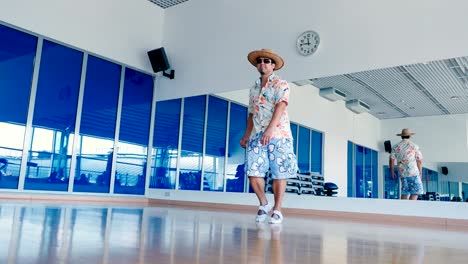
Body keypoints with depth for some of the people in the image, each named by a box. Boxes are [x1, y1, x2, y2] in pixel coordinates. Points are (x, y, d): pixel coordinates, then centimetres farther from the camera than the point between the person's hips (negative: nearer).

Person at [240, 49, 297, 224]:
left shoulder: (281, 84, 2)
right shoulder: (254, 88, 20)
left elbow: (280, 107, -13)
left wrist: (270, 130, -26)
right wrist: (246, 135, 13)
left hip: (278, 135, -5)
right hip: (257, 136, 5)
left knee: (279, 174, -2)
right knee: (253, 172, -4)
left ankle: (277, 210, 10)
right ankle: (263, 204, 17)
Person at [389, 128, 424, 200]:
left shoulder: (396, 147, 7)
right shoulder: (414, 146, -2)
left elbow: (391, 160, 5)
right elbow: (419, 161, -1)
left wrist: (392, 172, 14)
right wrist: (420, 172, 10)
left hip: (402, 173, 4)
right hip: (413, 173, -4)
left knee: (405, 192, 11)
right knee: (416, 191, 0)